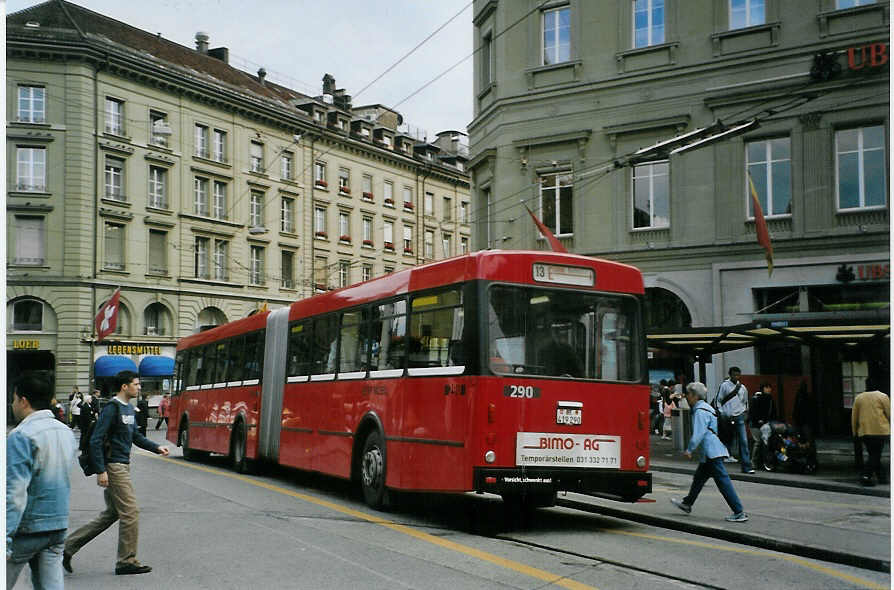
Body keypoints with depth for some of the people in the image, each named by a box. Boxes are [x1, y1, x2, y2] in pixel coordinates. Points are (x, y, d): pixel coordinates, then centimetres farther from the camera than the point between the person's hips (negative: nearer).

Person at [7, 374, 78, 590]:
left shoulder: (21, 436, -15)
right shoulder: (67, 432, 9)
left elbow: (15, 492, -22)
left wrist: (5, 539, -23)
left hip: (27, 529, -7)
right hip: (59, 525, 7)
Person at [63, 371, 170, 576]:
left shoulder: (129, 408, 14)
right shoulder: (111, 409, -15)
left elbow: (135, 436, 24)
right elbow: (96, 440, -19)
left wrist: (156, 448, 12)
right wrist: (101, 471, -22)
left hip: (122, 466, 10)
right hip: (113, 467, -10)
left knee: (112, 513, 14)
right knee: (130, 512, -6)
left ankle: (68, 546, 20)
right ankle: (127, 562, 4)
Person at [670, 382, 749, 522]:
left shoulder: (700, 411, -15)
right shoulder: (706, 408, 16)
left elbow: (698, 434, -19)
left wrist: (689, 450, -9)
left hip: (712, 452, -11)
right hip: (713, 451, 11)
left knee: (723, 481, -9)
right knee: (699, 478, 21)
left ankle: (739, 512, -8)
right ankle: (687, 504, 35)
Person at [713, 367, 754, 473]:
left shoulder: (742, 387, 11)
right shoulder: (724, 385, -1)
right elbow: (718, 401, 2)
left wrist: (744, 411, 13)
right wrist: (721, 414, -5)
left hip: (739, 417, 3)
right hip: (726, 417, -3)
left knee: (744, 441, -7)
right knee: (726, 442, 4)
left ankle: (746, 466, -7)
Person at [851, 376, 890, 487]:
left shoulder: (858, 398, 7)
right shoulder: (882, 397, -4)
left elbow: (854, 417, 10)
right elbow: (889, 414, -3)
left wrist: (855, 432, 18)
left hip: (864, 432, 4)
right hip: (880, 431, -4)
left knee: (873, 454, 15)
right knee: (876, 455, -2)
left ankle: (882, 476, 17)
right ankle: (866, 476, -16)